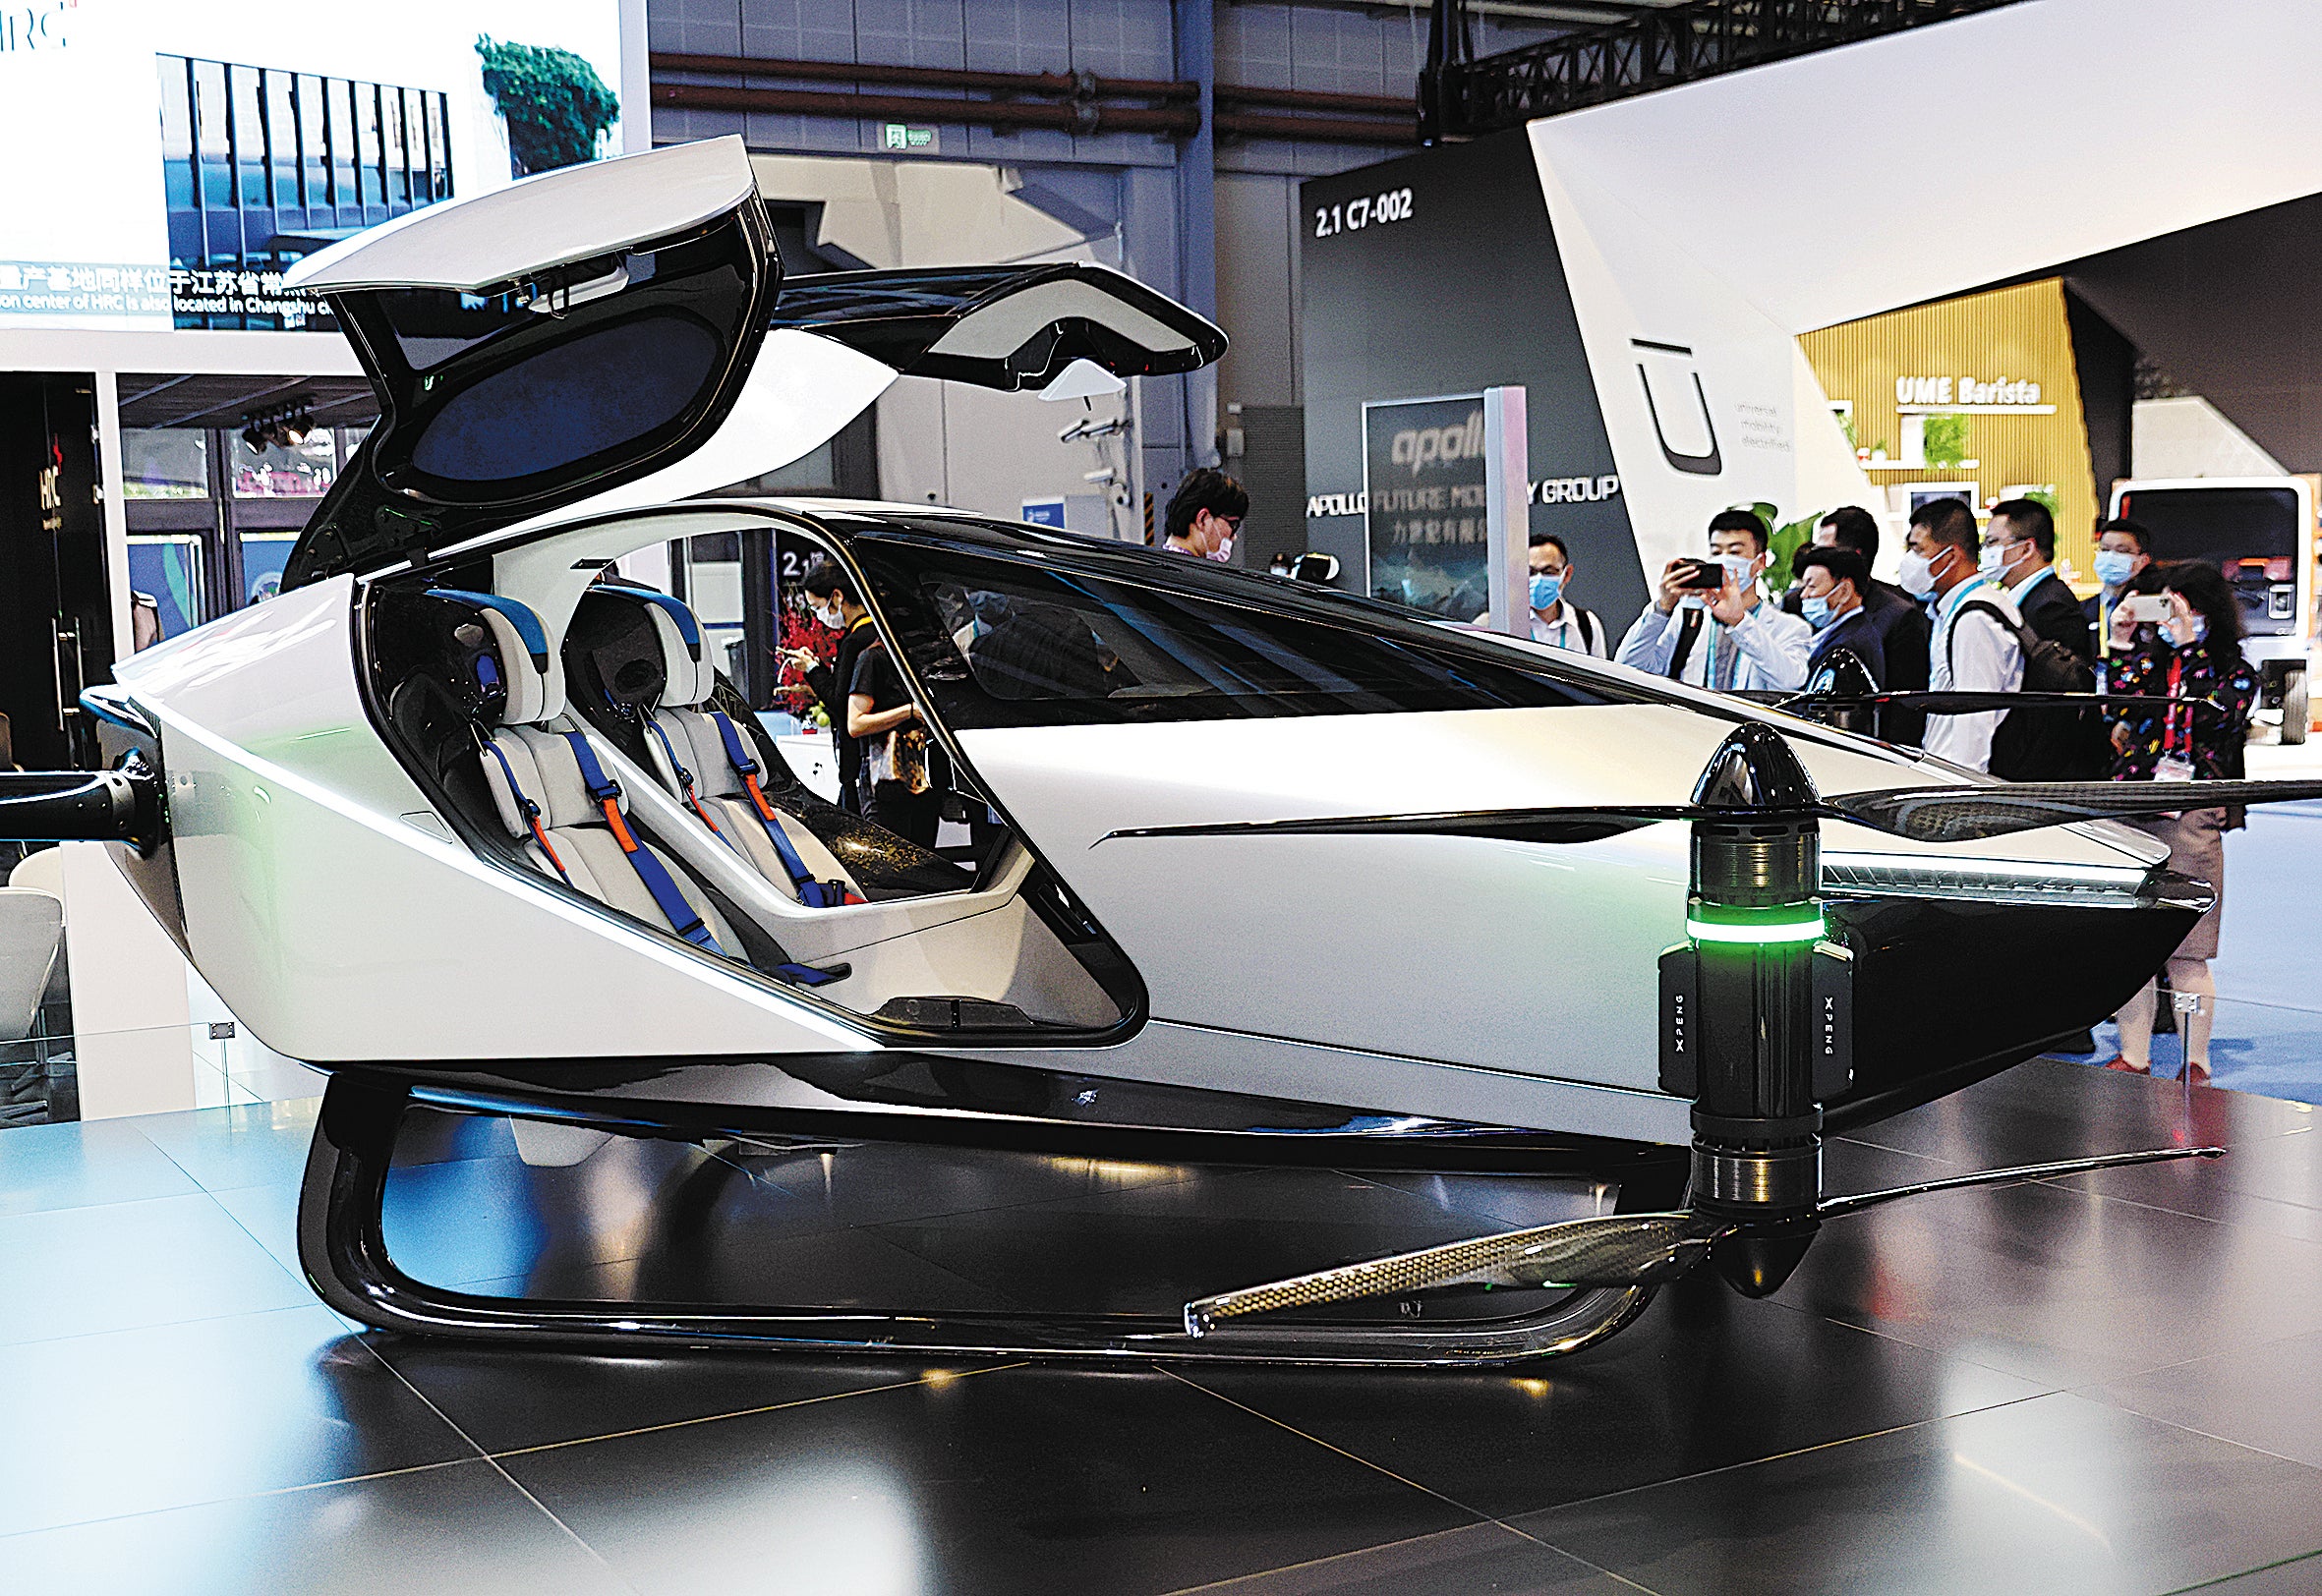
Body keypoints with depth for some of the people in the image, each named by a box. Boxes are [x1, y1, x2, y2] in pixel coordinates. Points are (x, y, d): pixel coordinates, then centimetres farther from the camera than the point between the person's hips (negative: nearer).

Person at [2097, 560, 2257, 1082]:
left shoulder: (2234, 671, 5)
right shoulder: (2147, 660, 13)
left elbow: (2210, 715, -13)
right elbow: (2116, 708, -1)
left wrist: (2189, 648, -9)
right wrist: (2120, 647, 0)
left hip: (2193, 819, -3)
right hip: (2131, 814, 3)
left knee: (2187, 951, -1)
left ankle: (2195, 1063, 9)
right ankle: (2133, 1055, 15)